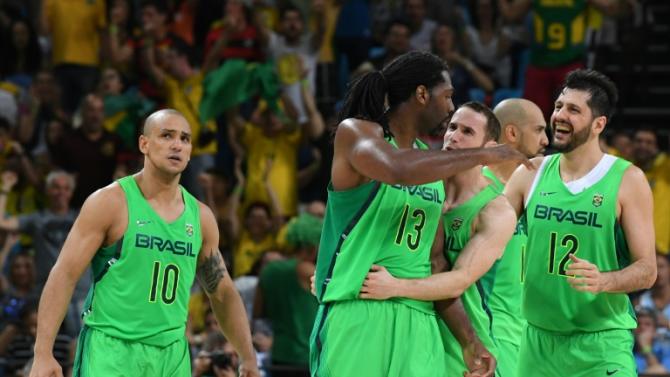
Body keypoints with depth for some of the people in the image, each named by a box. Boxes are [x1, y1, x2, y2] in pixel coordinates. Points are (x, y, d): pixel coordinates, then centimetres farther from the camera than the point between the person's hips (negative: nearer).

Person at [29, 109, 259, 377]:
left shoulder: (200, 217, 11)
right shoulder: (110, 202, -5)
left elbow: (223, 293, 21)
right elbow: (64, 275, -10)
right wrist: (43, 354, -18)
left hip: (172, 355, 5)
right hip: (111, 348, -5)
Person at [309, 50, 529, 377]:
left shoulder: (432, 162, 19)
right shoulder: (356, 132, -2)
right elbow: (397, 169, -26)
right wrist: (481, 156, -16)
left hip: (419, 321, 7)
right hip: (358, 313, -7)